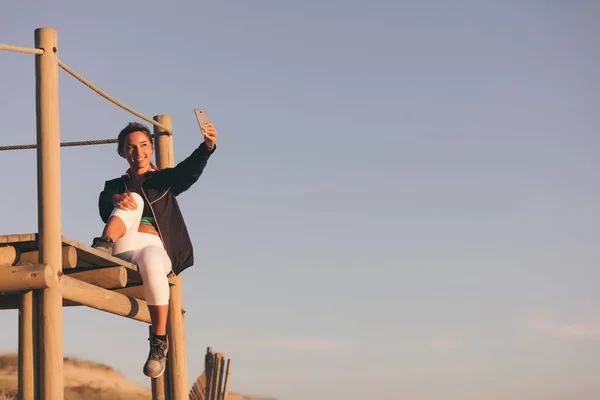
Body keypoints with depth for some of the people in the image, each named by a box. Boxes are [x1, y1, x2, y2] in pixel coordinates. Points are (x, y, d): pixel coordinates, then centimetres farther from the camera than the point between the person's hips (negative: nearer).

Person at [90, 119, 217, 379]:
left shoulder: (165, 179, 22)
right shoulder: (116, 185, 26)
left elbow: (190, 170, 0)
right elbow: (104, 208, 2)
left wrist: (208, 145, -21)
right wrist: (116, 198, -22)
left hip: (157, 247, -2)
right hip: (123, 248, 2)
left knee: (150, 261, -38)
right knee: (133, 200, -16)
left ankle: (159, 342, -32)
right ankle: (103, 247, -36)